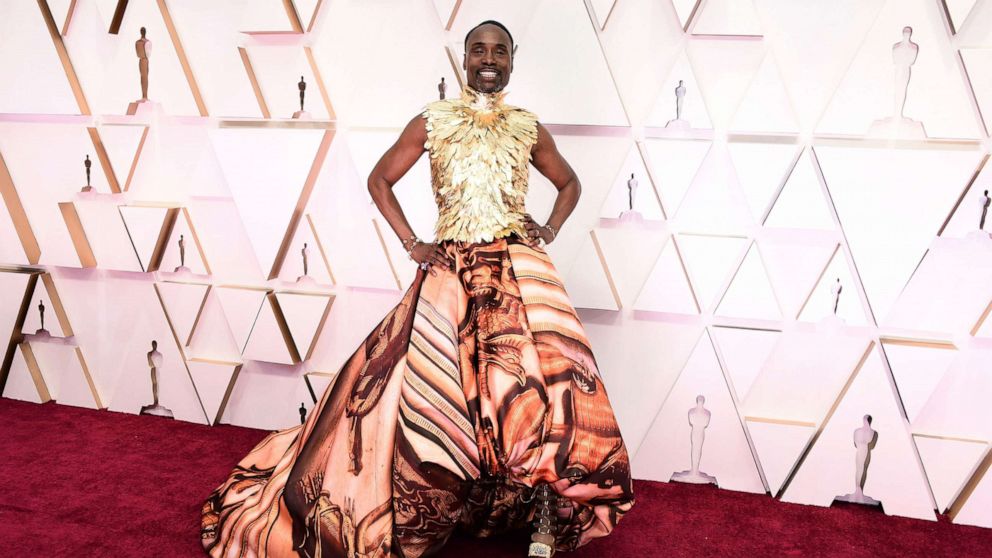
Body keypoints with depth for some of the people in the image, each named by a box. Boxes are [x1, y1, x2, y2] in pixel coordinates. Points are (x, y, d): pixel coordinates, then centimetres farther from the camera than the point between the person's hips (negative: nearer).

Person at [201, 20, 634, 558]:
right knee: (443, 390, 0)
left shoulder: (528, 127, 10)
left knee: (543, 381, -15)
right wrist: (412, 243, 2)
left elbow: (569, 182, 24)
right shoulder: (432, 121, 5)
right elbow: (379, 179, 11)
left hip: (519, 270, 1)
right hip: (451, 272, 0)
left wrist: (550, 229, 6)